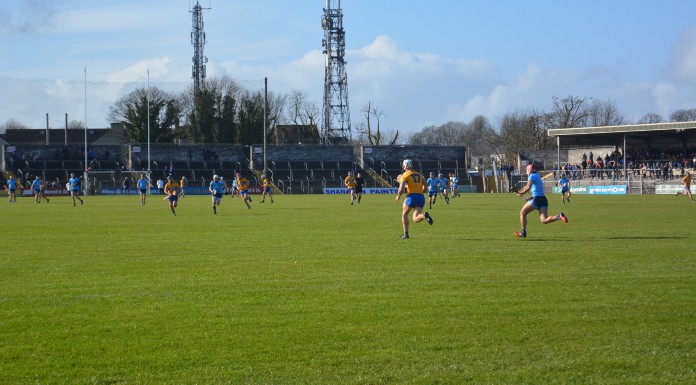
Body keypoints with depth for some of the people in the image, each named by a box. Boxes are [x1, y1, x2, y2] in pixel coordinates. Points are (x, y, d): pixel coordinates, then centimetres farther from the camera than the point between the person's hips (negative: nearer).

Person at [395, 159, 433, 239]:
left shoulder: (405, 175, 0)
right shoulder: (419, 174, 19)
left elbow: (401, 189, -9)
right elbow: (424, 187, 21)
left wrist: (398, 196, 9)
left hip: (412, 196, -5)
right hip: (421, 196, 5)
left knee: (404, 214, 18)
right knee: (415, 219, 1)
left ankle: (406, 234, 14)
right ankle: (424, 215, -31)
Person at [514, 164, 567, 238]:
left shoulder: (532, 176, -2)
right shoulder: (538, 176, 26)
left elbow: (528, 187, -17)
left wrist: (521, 193, -4)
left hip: (536, 199, -7)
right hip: (543, 199, 7)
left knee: (522, 213, 11)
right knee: (544, 220, -5)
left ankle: (523, 232, 9)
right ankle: (559, 216, -27)